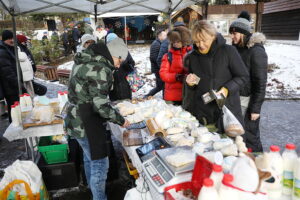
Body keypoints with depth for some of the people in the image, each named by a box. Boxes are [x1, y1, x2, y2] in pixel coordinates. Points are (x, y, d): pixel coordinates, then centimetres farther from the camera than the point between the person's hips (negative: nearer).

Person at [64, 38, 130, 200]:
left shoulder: (86, 59, 8)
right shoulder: (101, 68, -22)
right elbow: (100, 105, -24)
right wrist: (120, 120, -9)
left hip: (77, 119, 10)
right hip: (87, 124, -10)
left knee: (89, 158, 24)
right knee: (100, 164, 3)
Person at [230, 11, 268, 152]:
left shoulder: (256, 51, -14)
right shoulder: (235, 48, 8)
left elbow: (260, 82, -15)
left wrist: (256, 108, -16)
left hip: (248, 100, -7)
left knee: (249, 137, 1)